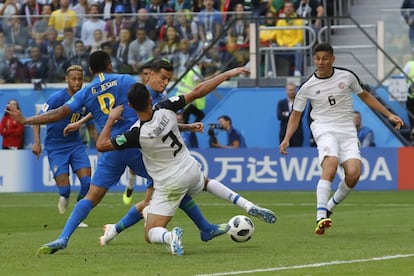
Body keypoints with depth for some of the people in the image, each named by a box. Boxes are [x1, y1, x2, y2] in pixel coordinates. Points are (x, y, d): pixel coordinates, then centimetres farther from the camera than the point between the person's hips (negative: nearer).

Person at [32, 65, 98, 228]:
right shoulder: (57, 98, -15)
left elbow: (91, 129, 11)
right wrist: (37, 141, -21)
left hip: (76, 144, 4)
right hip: (55, 146, -4)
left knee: (87, 181, -13)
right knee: (64, 188, -12)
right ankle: (64, 197, 27)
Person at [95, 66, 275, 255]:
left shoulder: (137, 134, -25)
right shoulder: (165, 109, -17)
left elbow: (101, 145, -15)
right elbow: (198, 92, -9)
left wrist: (111, 119, -2)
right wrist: (227, 74, 0)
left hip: (169, 185, -4)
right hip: (191, 171, 4)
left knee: (151, 235, 3)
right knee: (206, 182, 42)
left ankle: (170, 236, -34)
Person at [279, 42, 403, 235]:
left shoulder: (347, 76, 4)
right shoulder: (308, 87, 1)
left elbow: (364, 96, 19)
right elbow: (296, 114, 10)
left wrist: (389, 115, 17)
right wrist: (287, 138, -4)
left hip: (347, 130, 3)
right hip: (324, 129, -2)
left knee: (353, 173, -18)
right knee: (330, 166, -30)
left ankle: (330, 207, 7)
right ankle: (321, 217, -37)